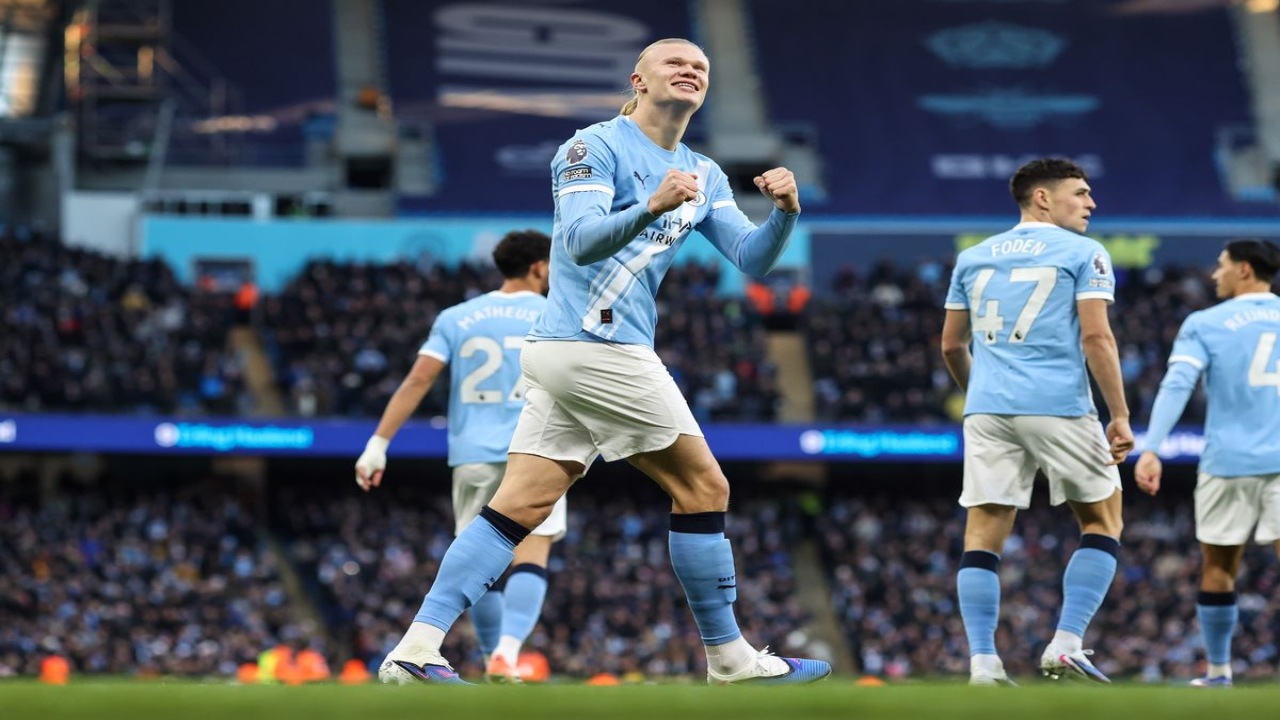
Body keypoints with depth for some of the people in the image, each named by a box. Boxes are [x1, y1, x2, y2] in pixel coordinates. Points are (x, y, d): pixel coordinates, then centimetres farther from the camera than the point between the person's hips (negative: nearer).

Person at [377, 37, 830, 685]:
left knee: (520, 506, -1)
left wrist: (784, 214, -10)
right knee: (703, 487, -2)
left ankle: (416, 649, -8)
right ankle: (729, 659, 5)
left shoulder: (703, 176, 18)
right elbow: (580, 241, -19)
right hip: (597, 346, -8)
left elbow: (751, 260, 10)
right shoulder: (595, 147, -6)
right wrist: (651, 208, -35)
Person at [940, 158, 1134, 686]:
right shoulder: (1083, 254, 3)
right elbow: (1096, 337, -8)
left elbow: (952, 345, 21)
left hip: (988, 409, 4)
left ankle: (982, 662, -8)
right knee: (1102, 521, 11)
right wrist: (1120, 416, -7)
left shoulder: (973, 258, 18)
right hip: (1059, 406, -4)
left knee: (983, 534, 3)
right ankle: (1066, 644, -2)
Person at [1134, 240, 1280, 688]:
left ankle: (1218, 672, 17)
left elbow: (1176, 386, -10)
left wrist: (1151, 450, -17)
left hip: (1230, 462, -1)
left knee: (1218, 567, 12)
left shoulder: (1204, 325, 1)